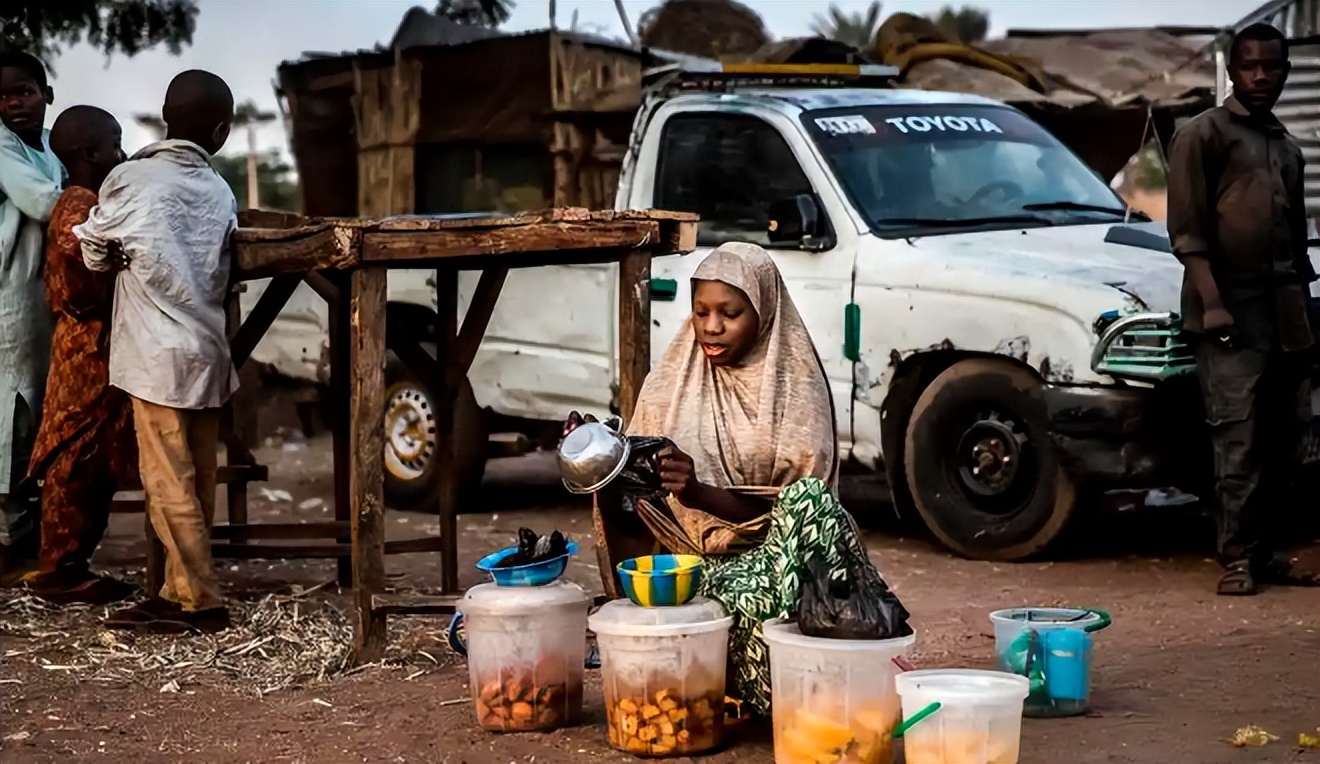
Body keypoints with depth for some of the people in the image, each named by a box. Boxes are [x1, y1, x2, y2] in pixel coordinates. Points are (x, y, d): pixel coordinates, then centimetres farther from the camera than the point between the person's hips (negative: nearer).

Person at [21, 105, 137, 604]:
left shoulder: (87, 202, 17)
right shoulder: (79, 204, -14)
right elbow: (76, 246, -32)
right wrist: (104, 296, -21)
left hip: (98, 345, 10)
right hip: (87, 345, -10)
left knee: (96, 462, 12)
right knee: (76, 458, -5)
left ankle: (71, 564, 17)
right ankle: (58, 570, 0)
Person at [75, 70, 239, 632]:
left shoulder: (130, 180, -5)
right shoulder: (221, 193, 7)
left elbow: (96, 254, 7)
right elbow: (220, 276, 10)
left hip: (158, 354, -5)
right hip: (207, 352, 5)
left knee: (168, 483, -3)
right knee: (196, 484, 10)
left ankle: (199, 602, -2)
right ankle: (182, 591, 15)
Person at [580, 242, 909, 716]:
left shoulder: (797, 390, -1)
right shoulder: (670, 384, 7)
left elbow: (788, 512, -9)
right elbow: (632, 512, 7)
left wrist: (698, 491, -25)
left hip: (766, 553, -1)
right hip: (692, 563, 1)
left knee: (810, 502, -33)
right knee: (744, 600, -35)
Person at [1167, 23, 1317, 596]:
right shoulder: (1203, 135, 0)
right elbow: (1186, 230, -8)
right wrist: (1211, 302, -16)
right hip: (1231, 315, -6)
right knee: (1238, 440, -8)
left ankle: (1265, 548, 14)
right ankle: (1238, 559, -4)